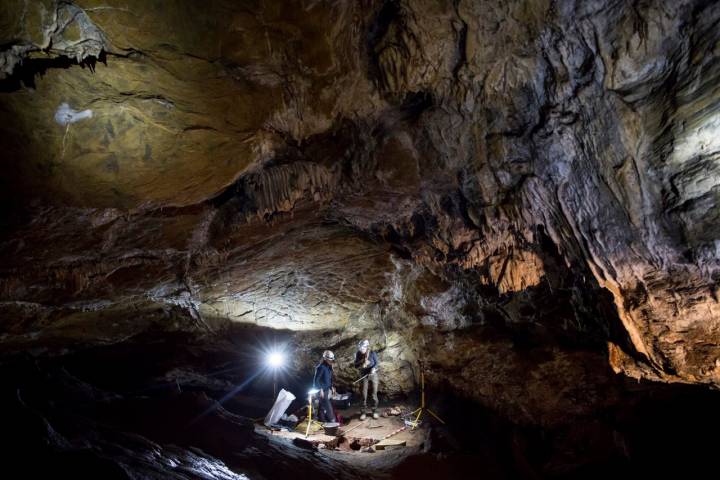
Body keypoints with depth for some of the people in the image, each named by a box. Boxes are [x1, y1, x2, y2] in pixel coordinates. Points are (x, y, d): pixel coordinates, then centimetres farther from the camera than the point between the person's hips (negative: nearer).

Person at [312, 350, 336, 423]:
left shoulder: (329, 367, 7)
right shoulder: (321, 367, -21)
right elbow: (316, 379, -21)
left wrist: (330, 388, 17)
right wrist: (320, 390, -21)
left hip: (326, 389, 9)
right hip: (321, 389, -9)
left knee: (323, 404, 16)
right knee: (327, 405, -7)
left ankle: (322, 419, 25)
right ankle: (332, 420, -2)